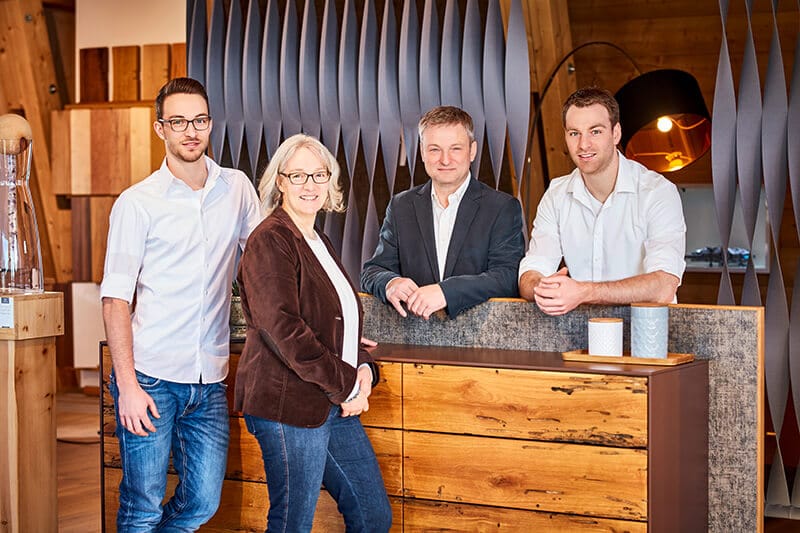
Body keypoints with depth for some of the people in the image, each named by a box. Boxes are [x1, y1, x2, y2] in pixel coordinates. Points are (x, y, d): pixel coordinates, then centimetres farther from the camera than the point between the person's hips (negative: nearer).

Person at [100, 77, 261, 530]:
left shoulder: (238, 188, 9)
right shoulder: (137, 203, -2)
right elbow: (116, 299, -6)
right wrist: (127, 385, -14)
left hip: (210, 381, 4)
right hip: (151, 378, -3)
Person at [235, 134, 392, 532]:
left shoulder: (320, 244, 17)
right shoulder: (270, 241, -11)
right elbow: (283, 328, -21)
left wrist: (363, 368, 2)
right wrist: (345, 384, -16)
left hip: (335, 405, 9)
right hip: (288, 403, -9)